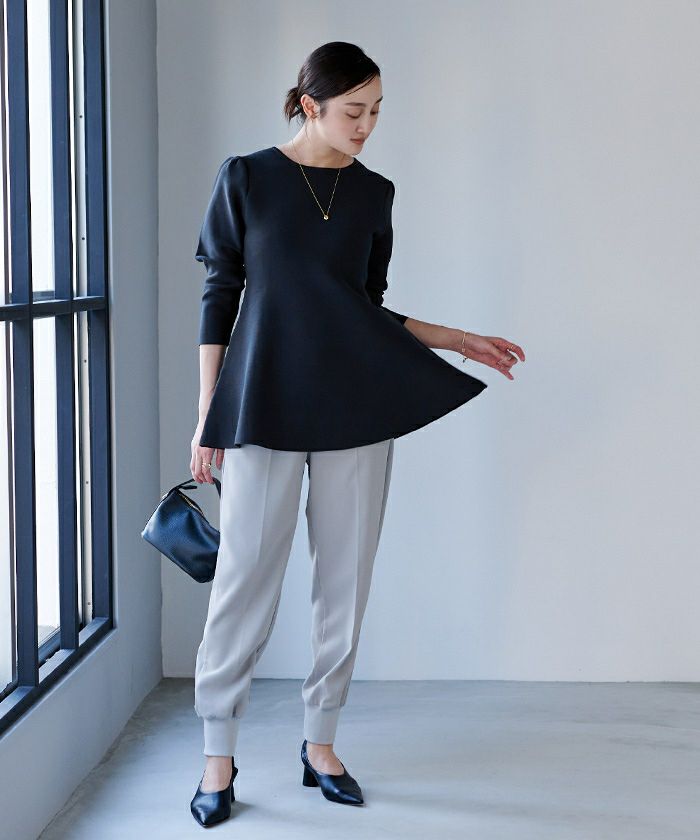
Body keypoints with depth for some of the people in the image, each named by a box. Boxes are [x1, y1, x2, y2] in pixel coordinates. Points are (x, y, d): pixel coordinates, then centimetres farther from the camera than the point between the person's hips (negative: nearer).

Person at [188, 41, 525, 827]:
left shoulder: (374, 193, 8)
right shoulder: (246, 178, 0)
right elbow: (219, 296, 0)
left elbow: (371, 310, 14)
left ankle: (320, 740, 21)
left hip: (358, 408, 3)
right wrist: (207, 414, -3)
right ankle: (218, 753, 11)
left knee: (345, 577, 6)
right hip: (265, 405, -3)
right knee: (245, 576, -1)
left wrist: (457, 341, 6)